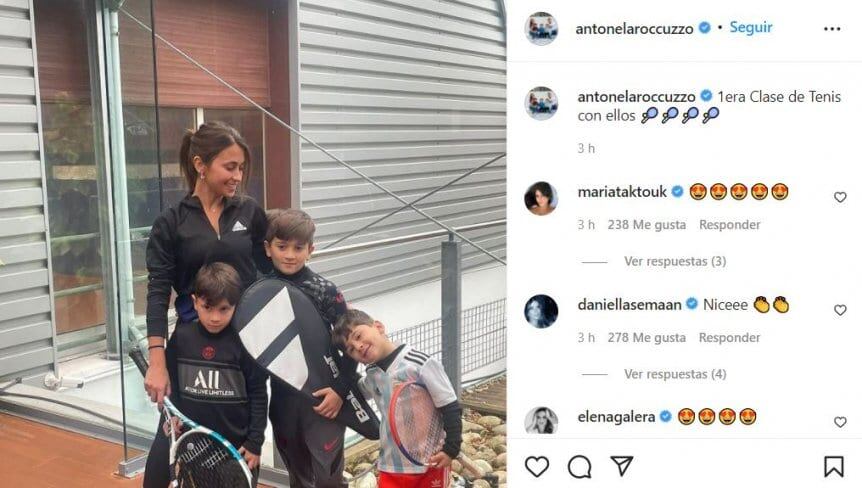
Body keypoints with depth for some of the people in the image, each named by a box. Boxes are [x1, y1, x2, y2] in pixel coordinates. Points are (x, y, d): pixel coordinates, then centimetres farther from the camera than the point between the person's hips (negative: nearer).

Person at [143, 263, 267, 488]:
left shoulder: (244, 343, -13)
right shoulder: (181, 337, -6)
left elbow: (258, 396, -8)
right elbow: (170, 381, 7)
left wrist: (255, 443, -7)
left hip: (235, 442, -2)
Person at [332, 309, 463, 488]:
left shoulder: (420, 364, -17)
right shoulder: (371, 376, 3)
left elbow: (451, 408, -14)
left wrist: (451, 449, -17)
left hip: (430, 462, -5)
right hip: (391, 464, 5)